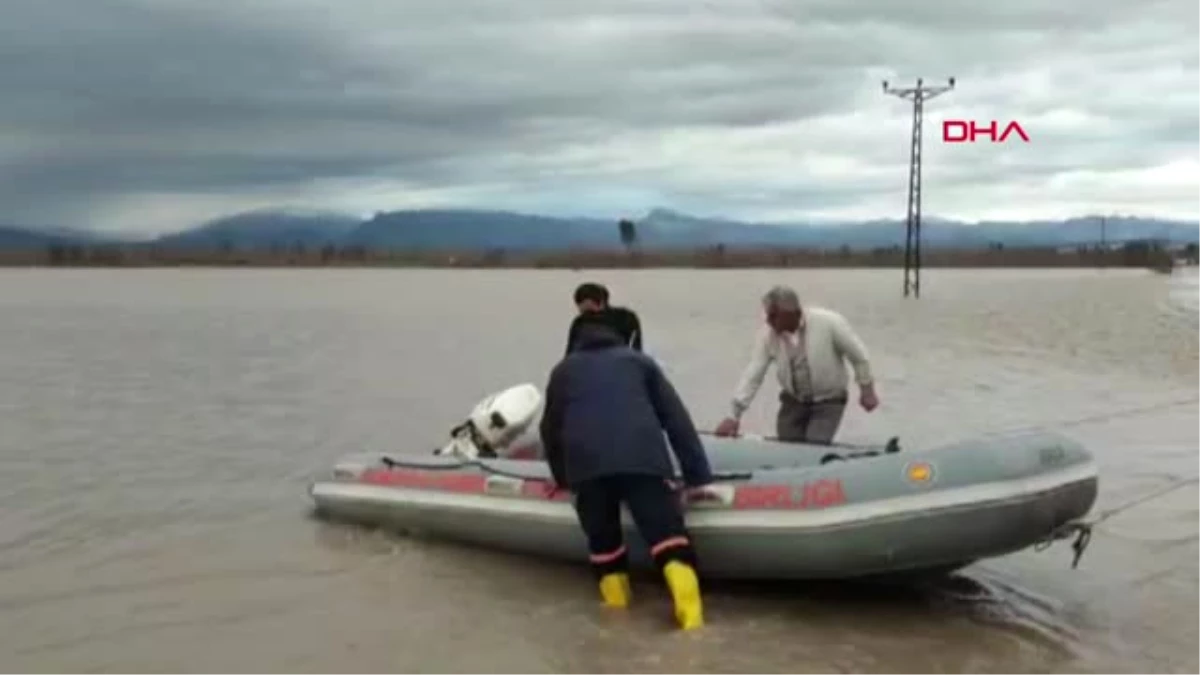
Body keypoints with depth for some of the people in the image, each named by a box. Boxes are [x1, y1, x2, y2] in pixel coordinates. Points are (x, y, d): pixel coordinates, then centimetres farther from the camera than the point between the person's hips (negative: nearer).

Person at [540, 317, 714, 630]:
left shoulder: (563, 370, 33)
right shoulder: (637, 360, 29)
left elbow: (551, 429, 40)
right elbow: (676, 418, 22)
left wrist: (562, 477, 55)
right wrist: (697, 476, 20)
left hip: (584, 463, 1)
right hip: (641, 457, -1)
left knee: (602, 541, 19)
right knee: (667, 534, -6)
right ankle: (690, 614, -21)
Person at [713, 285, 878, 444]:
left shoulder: (829, 322, -22)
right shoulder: (768, 334, -15)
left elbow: (858, 355, -8)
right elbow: (752, 375, -14)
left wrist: (867, 389, 1)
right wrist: (735, 415, -17)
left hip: (829, 400, -3)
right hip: (793, 400, 3)